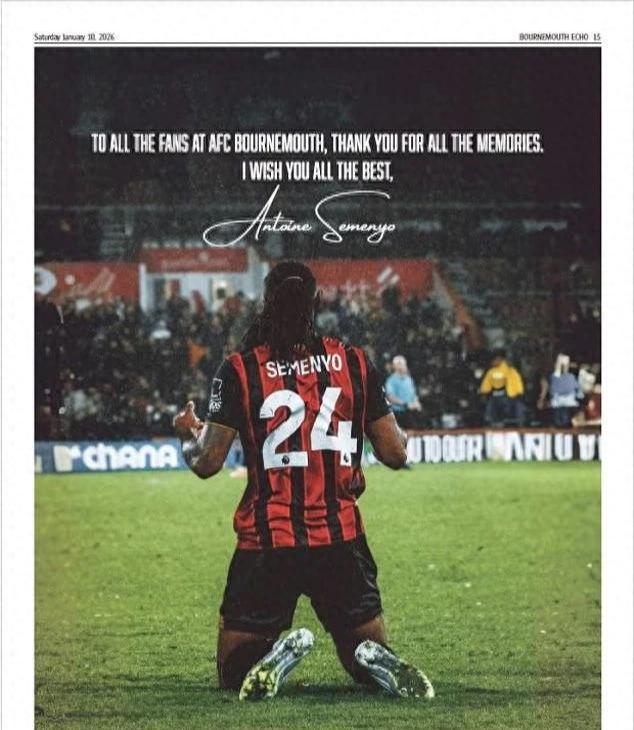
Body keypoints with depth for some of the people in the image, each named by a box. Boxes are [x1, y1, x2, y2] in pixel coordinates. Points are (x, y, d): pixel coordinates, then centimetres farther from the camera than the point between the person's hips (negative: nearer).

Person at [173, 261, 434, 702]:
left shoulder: (239, 371, -4)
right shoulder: (355, 364, 2)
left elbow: (207, 463, -4)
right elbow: (396, 454, 5)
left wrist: (188, 434, 19)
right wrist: (393, 426, 29)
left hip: (266, 543, -2)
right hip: (341, 539, 2)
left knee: (235, 673, 11)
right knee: (369, 654, 17)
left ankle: (277, 652, -25)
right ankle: (377, 661, -21)